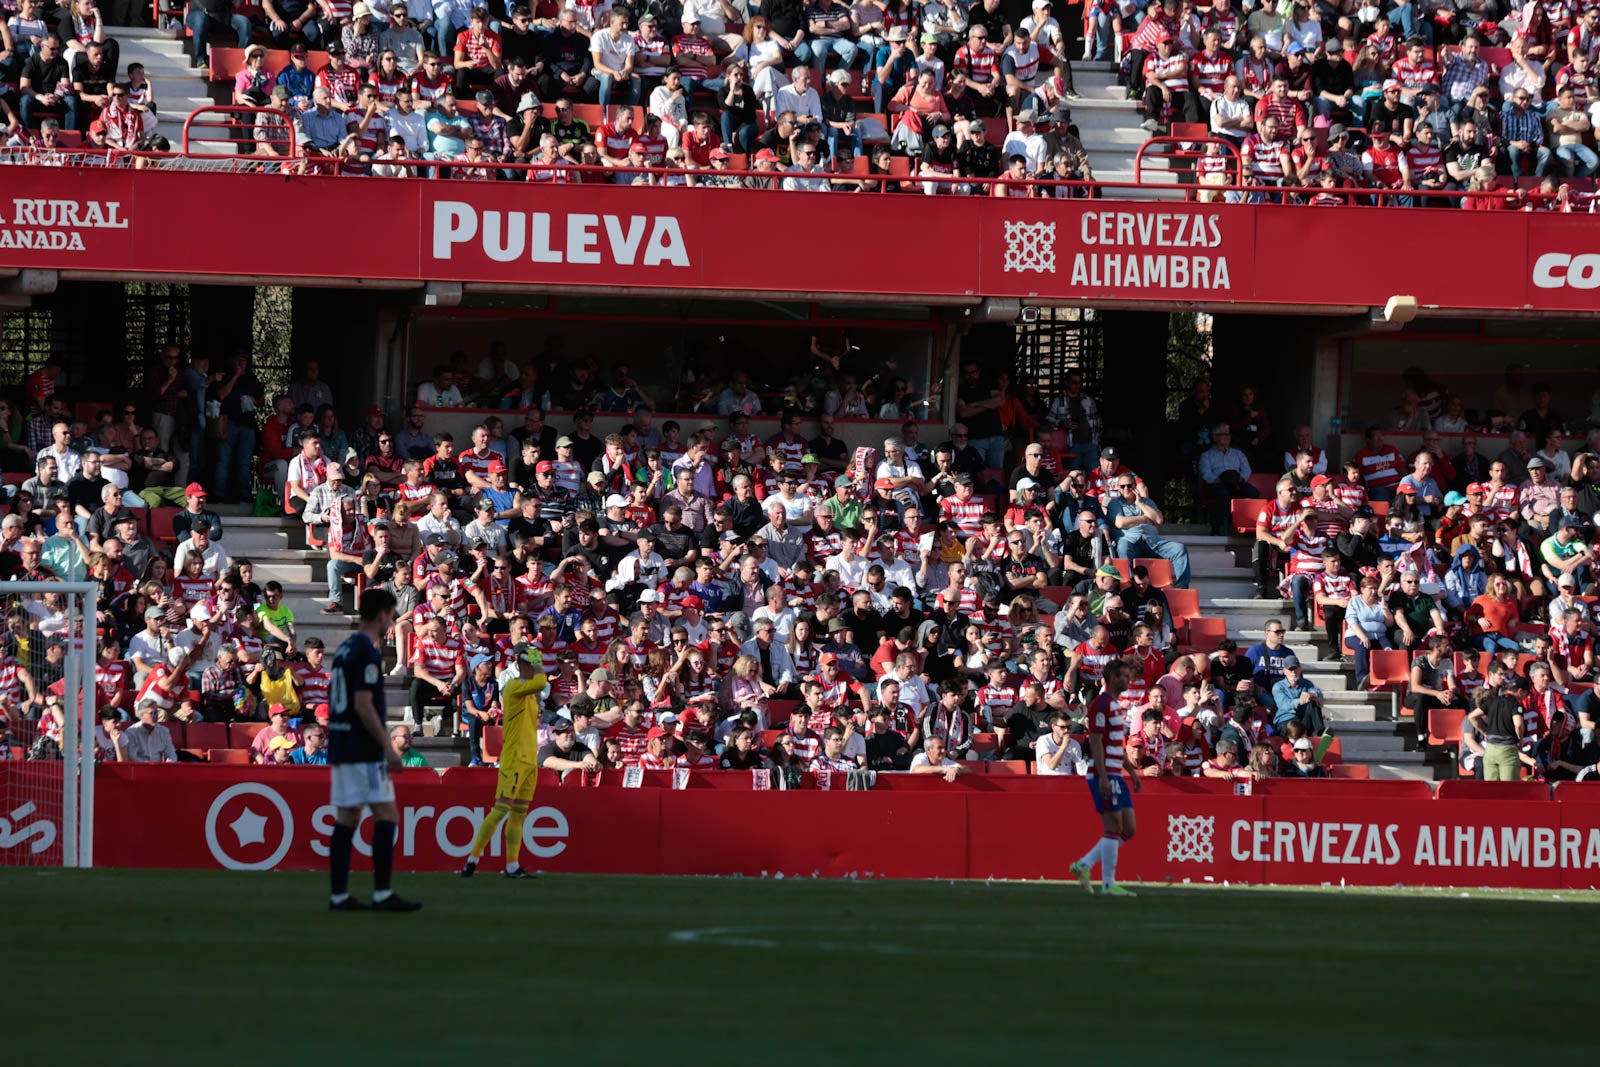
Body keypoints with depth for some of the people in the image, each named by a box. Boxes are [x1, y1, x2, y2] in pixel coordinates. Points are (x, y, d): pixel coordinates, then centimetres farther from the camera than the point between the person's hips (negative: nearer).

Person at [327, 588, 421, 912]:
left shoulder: (345, 649, 15)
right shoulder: (366, 652, -14)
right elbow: (363, 705, -20)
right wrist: (387, 746, -17)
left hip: (340, 748, 9)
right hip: (363, 750, -9)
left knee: (346, 818, 8)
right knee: (387, 814, -8)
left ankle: (338, 894, 7)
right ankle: (382, 893, -13)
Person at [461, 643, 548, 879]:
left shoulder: (530, 692, 19)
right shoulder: (514, 687, -9)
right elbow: (541, 682, -27)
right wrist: (537, 668, -8)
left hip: (529, 761, 9)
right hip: (513, 760, -9)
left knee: (519, 813, 7)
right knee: (501, 809, -13)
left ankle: (512, 865, 8)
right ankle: (473, 858, -12)